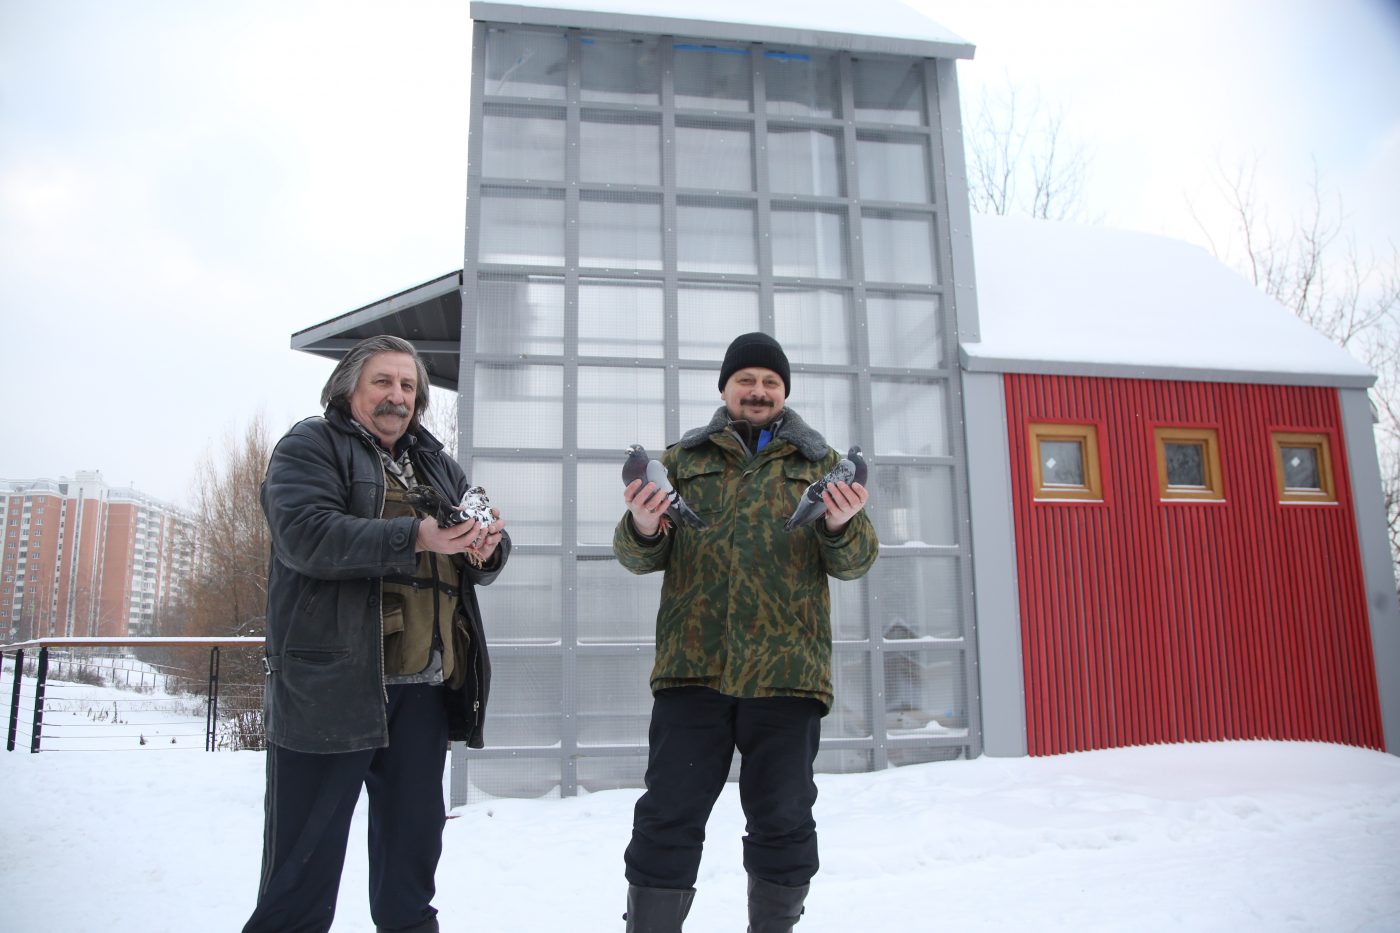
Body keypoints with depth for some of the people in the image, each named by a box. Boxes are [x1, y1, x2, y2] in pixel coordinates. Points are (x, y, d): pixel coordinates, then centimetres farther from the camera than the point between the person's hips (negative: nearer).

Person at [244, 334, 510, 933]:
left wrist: (487, 547, -8)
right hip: (332, 685, -6)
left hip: (423, 687, 6)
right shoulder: (309, 446, 2)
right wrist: (416, 537, -26)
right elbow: (305, 533, -16)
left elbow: (479, 566, 17)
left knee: (413, 848, 15)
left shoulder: (437, 465, 21)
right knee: (306, 860, 1)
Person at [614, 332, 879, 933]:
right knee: (669, 818, 1)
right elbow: (640, 557, 11)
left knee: (782, 824, 7)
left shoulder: (820, 463, 14)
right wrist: (642, 530, -13)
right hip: (692, 663, 0)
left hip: (787, 667, 0)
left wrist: (842, 526, -16)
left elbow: (854, 562, 7)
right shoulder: (683, 459, 15)